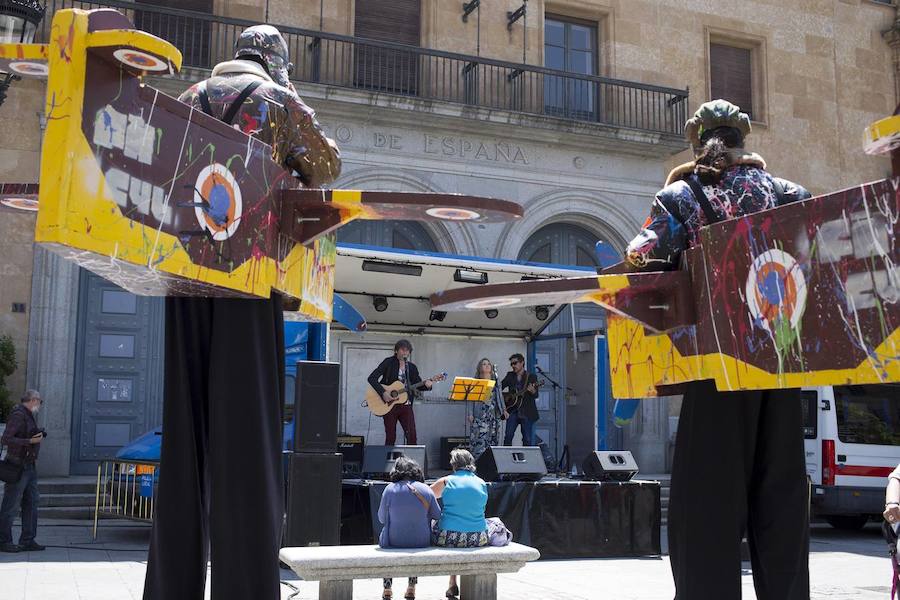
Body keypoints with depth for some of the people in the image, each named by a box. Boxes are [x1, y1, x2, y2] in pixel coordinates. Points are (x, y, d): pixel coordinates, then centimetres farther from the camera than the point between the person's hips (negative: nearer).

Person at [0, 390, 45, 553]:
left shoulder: (28, 416, 16)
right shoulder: (18, 415, -14)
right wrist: (30, 441, -24)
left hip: (29, 466, 10)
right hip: (18, 466, -10)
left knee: (31, 503, 9)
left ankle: (28, 541, 12)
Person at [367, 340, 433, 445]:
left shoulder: (412, 367, 10)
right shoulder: (388, 362, -3)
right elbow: (371, 378, -10)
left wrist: (426, 384, -12)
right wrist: (383, 392, -21)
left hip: (406, 405, 3)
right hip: (389, 405, -3)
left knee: (412, 436, -6)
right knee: (390, 438, 0)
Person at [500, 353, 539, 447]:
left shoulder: (531, 376, 3)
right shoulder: (510, 376, 12)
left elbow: (536, 396, -4)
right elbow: (499, 388, 11)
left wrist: (533, 391, -28)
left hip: (527, 413, -2)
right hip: (512, 411, 2)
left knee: (528, 440, -3)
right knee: (508, 436, -10)